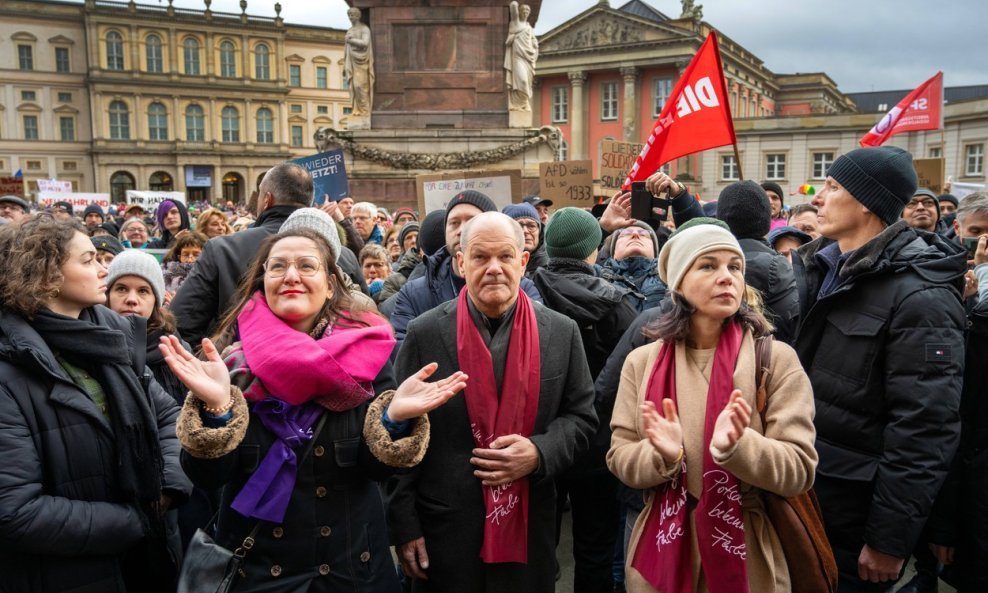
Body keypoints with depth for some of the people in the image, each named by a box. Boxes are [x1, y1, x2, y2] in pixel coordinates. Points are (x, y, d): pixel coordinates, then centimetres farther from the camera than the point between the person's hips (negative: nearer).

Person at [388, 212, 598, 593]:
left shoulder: (562, 332, -1)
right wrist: (404, 524, -4)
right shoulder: (425, 334, -6)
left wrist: (539, 453, -15)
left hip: (529, 529, 2)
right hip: (444, 530, -1)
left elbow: (581, 416, 4)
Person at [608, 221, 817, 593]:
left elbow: (799, 470, -11)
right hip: (662, 549, 1)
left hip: (747, 554, -1)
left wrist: (735, 447, -29)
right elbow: (620, 458, -2)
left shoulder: (777, 359, -7)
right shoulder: (642, 362, -2)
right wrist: (664, 456, -22)